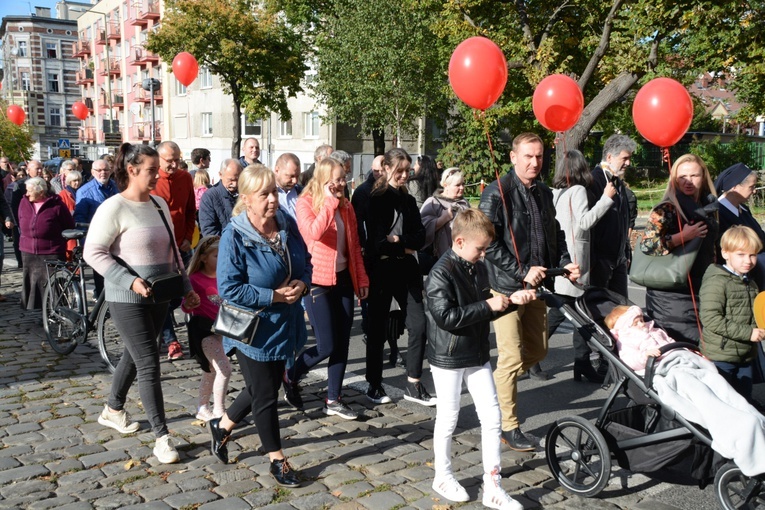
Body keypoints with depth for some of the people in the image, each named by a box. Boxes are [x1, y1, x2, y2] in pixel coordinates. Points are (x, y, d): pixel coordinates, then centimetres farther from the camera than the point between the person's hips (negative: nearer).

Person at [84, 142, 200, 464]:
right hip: (128, 299, -7)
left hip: (160, 296, 7)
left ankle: (113, 410, 43)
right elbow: (92, 252, -15)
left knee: (134, 355, 21)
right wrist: (131, 281, -23)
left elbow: (172, 250, 15)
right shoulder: (114, 208, -14)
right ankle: (161, 437, 3)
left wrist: (186, 287, 12)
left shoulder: (160, 204, 8)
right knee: (149, 365, -6)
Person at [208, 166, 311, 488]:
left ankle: (222, 426, 44)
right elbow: (229, 289, -22)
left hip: (285, 326, 6)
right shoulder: (234, 236, -20)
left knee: (265, 388, 20)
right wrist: (273, 296, -24)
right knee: (265, 395, 8)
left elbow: (305, 263, 10)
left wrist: (302, 285, -11)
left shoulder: (287, 225, -2)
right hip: (254, 329, -6)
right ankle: (277, 460, 27)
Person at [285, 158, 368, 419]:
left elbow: (354, 246, 12)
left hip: (343, 279, 6)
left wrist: (362, 279, 9)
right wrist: (329, 201, -25)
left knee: (342, 343, 7)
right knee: (326, 346, -5)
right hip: (318, 281, -6)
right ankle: (290, 376, 23)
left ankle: (333, 400, 19)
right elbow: (314, 232, -30)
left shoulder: (346, 206, 9)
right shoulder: (306, 203, -9)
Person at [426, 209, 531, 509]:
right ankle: (443, 477, 29)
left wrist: (510, 300, 2)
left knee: (492, 417, 6)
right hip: (448, 359, -7)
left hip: (478, 355, 7)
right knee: (447, 419, 8)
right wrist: (488, 306, -25)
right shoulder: (441, 273, -18)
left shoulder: (478, 268, 6)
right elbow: (447, 316, -27)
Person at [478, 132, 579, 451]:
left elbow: (555, 234, 22)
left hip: (536, 286, 7)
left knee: (537, 351, 13)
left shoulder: (544, 194, 13)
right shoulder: (497, 192, -10)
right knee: (512, 357, -4)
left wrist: (565, 263, 5)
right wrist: (522, 272, -20)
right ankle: (508, 427, 10)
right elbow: (490, 243, -17)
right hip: (506, 286, -7)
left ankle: (496, 388, 36)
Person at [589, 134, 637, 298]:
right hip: (600, 258, -8)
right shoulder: (594, 181, -14)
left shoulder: (619, 182, 14)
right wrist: (590, 260, -21)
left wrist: (626, 250, 17)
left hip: (619, 258, 8)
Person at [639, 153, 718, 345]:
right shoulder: (667, 210, -11)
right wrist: (684, 236, -20)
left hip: (701, 293, 7)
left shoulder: (708, 207, 12)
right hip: (672, 295, -7)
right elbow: (647, 244, -24)